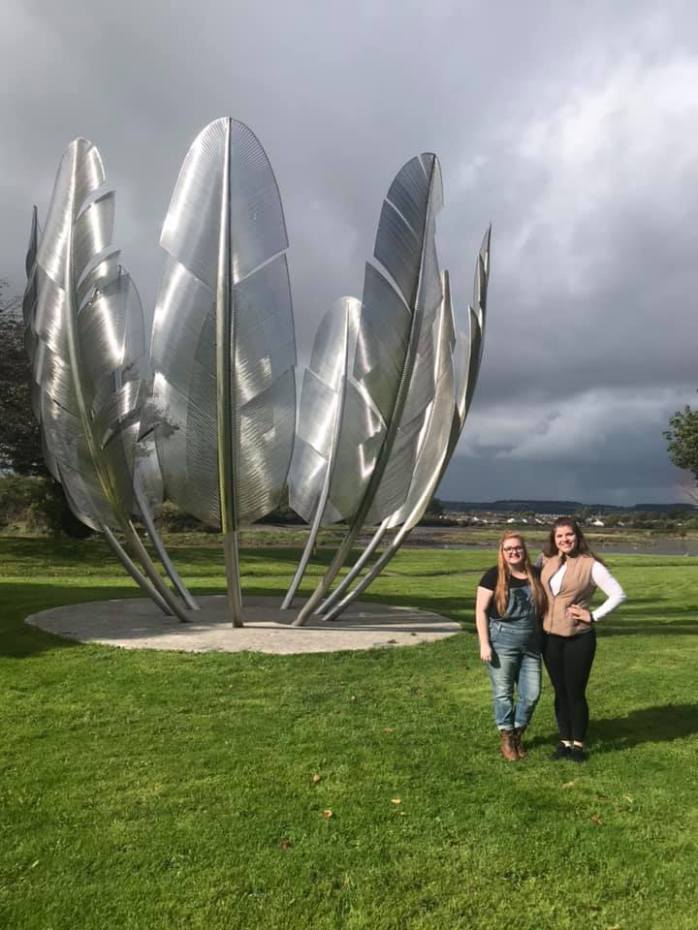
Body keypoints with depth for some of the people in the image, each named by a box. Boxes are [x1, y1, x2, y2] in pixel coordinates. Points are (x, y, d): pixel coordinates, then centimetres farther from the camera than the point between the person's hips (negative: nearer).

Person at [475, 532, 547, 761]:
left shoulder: (535, 575, 6)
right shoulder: (494, 576, -6)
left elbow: (542, 607, 17)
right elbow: (480, 610, -7)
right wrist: (484, 643, -12)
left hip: (531, 644, 4)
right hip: (502, 642, -4)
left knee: (532, 693, 7)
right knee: (503, 692, 6)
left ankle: (518, 734, 29)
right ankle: (506, 738, 24)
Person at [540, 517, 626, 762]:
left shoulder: (591, 565, -10)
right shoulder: (546, 561, 3)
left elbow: (618, 595, -10)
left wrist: (593, 616, -13)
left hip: (579, 638, -4)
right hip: (550, 637, 4)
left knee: (575, 692, 4)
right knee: (560, 691, 14)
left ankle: (578, 744, 21)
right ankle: (564, 741, 26)